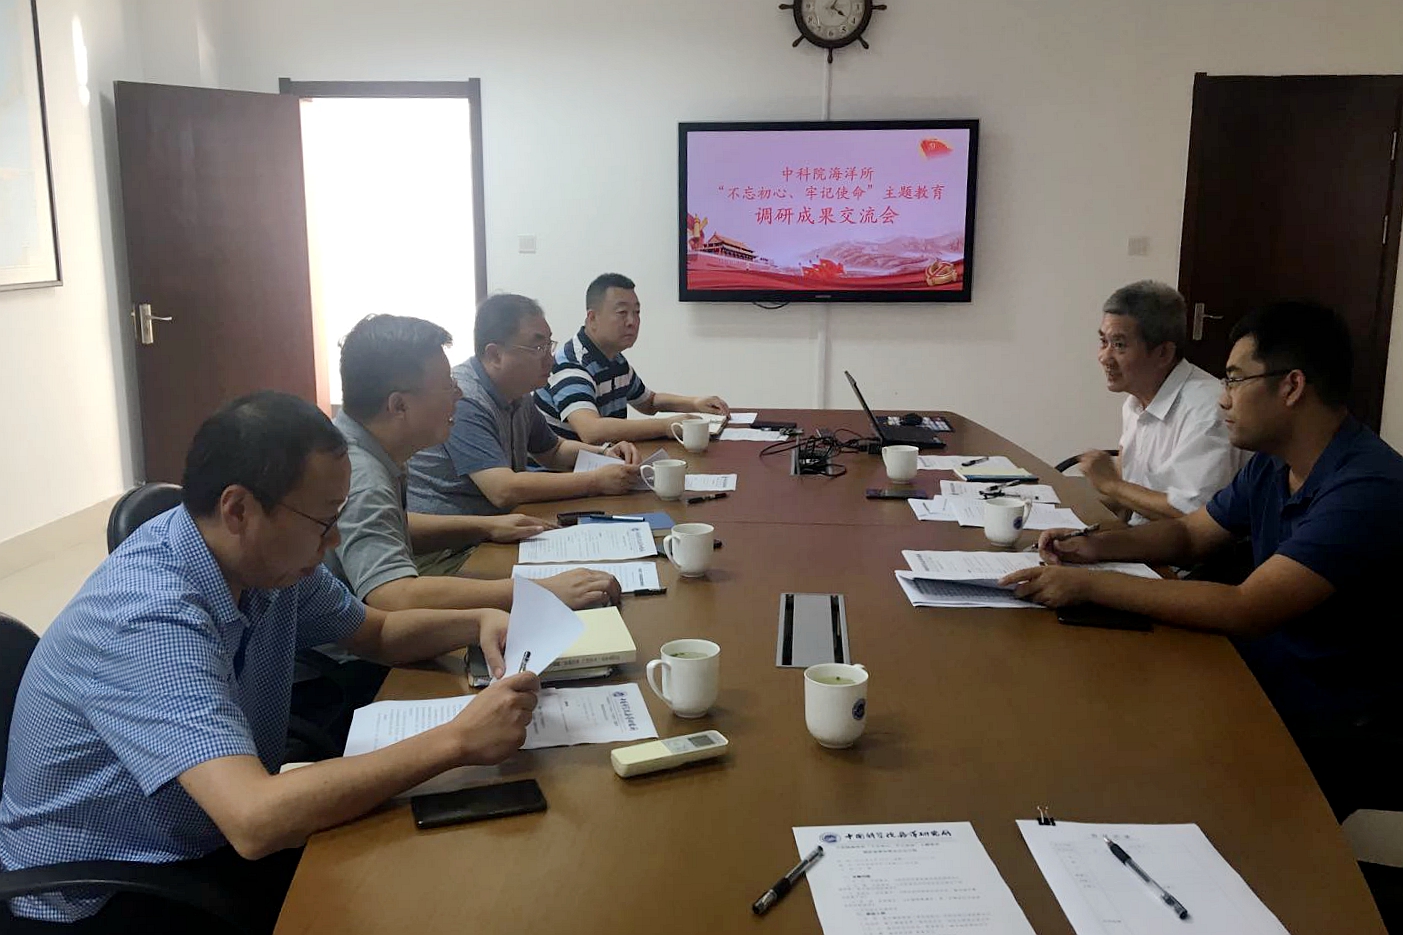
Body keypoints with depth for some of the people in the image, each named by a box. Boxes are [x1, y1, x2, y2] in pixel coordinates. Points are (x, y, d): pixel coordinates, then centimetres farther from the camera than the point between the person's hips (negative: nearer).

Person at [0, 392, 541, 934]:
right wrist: (456, 740, -37)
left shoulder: (270, 560, -8)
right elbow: (255, 821, -42)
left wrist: (478, 623, -8)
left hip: (213, 839, 7)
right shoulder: (151, 616, -32)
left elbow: (376, 634, 11)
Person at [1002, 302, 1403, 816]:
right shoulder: (1271, 465, 4)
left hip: (1335, 737, -8)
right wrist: (1095, 546, -3)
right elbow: (1188, 533, 17)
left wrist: (1091, 585, -28)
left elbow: (1244, 610, -31)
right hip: (1264, 687, 8)